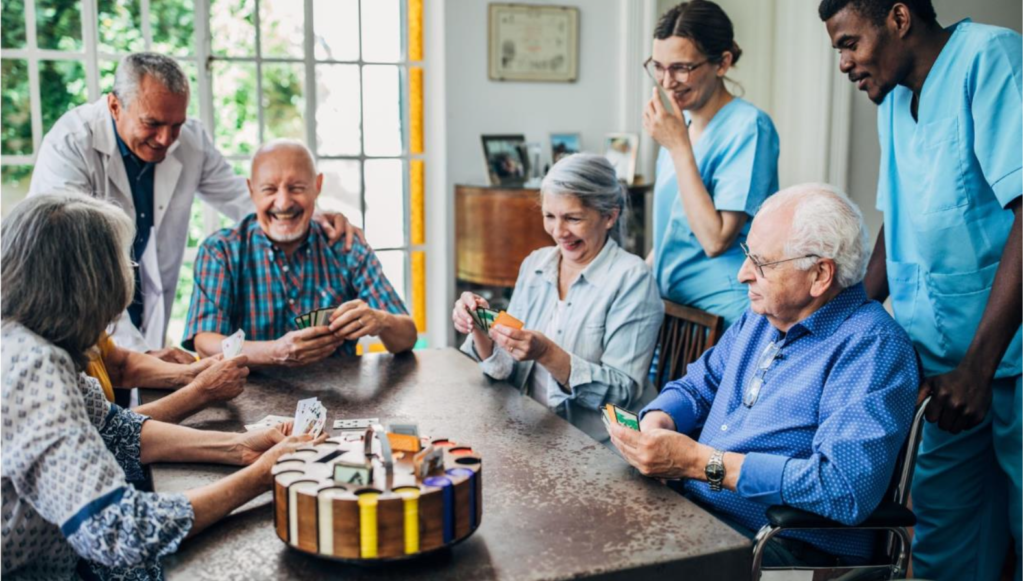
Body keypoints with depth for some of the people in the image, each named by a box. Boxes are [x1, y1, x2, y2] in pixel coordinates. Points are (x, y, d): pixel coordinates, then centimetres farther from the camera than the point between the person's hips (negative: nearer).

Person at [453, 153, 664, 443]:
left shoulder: (631, 278, -11)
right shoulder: (534, 265, 7)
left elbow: (624, 392, -15)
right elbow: (510, 371, 8)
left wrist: (547, 354, -26)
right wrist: (480, 330, -11)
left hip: (601, 450, -5)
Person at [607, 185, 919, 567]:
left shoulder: (872, 347, -15)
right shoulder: (762, 315, 12)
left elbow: (846, 486, -27)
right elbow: (698, 385, 22)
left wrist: (700, 462, -26)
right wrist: (657, 422, -3)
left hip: (789, 551, -8)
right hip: (691, 515, 8)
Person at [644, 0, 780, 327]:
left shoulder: (748, 126, -16)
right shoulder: (681, 123, 6)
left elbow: (715, 240, -22)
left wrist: (679, 147, -20)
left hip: (722, 312, -7)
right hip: (670, 300, 7)